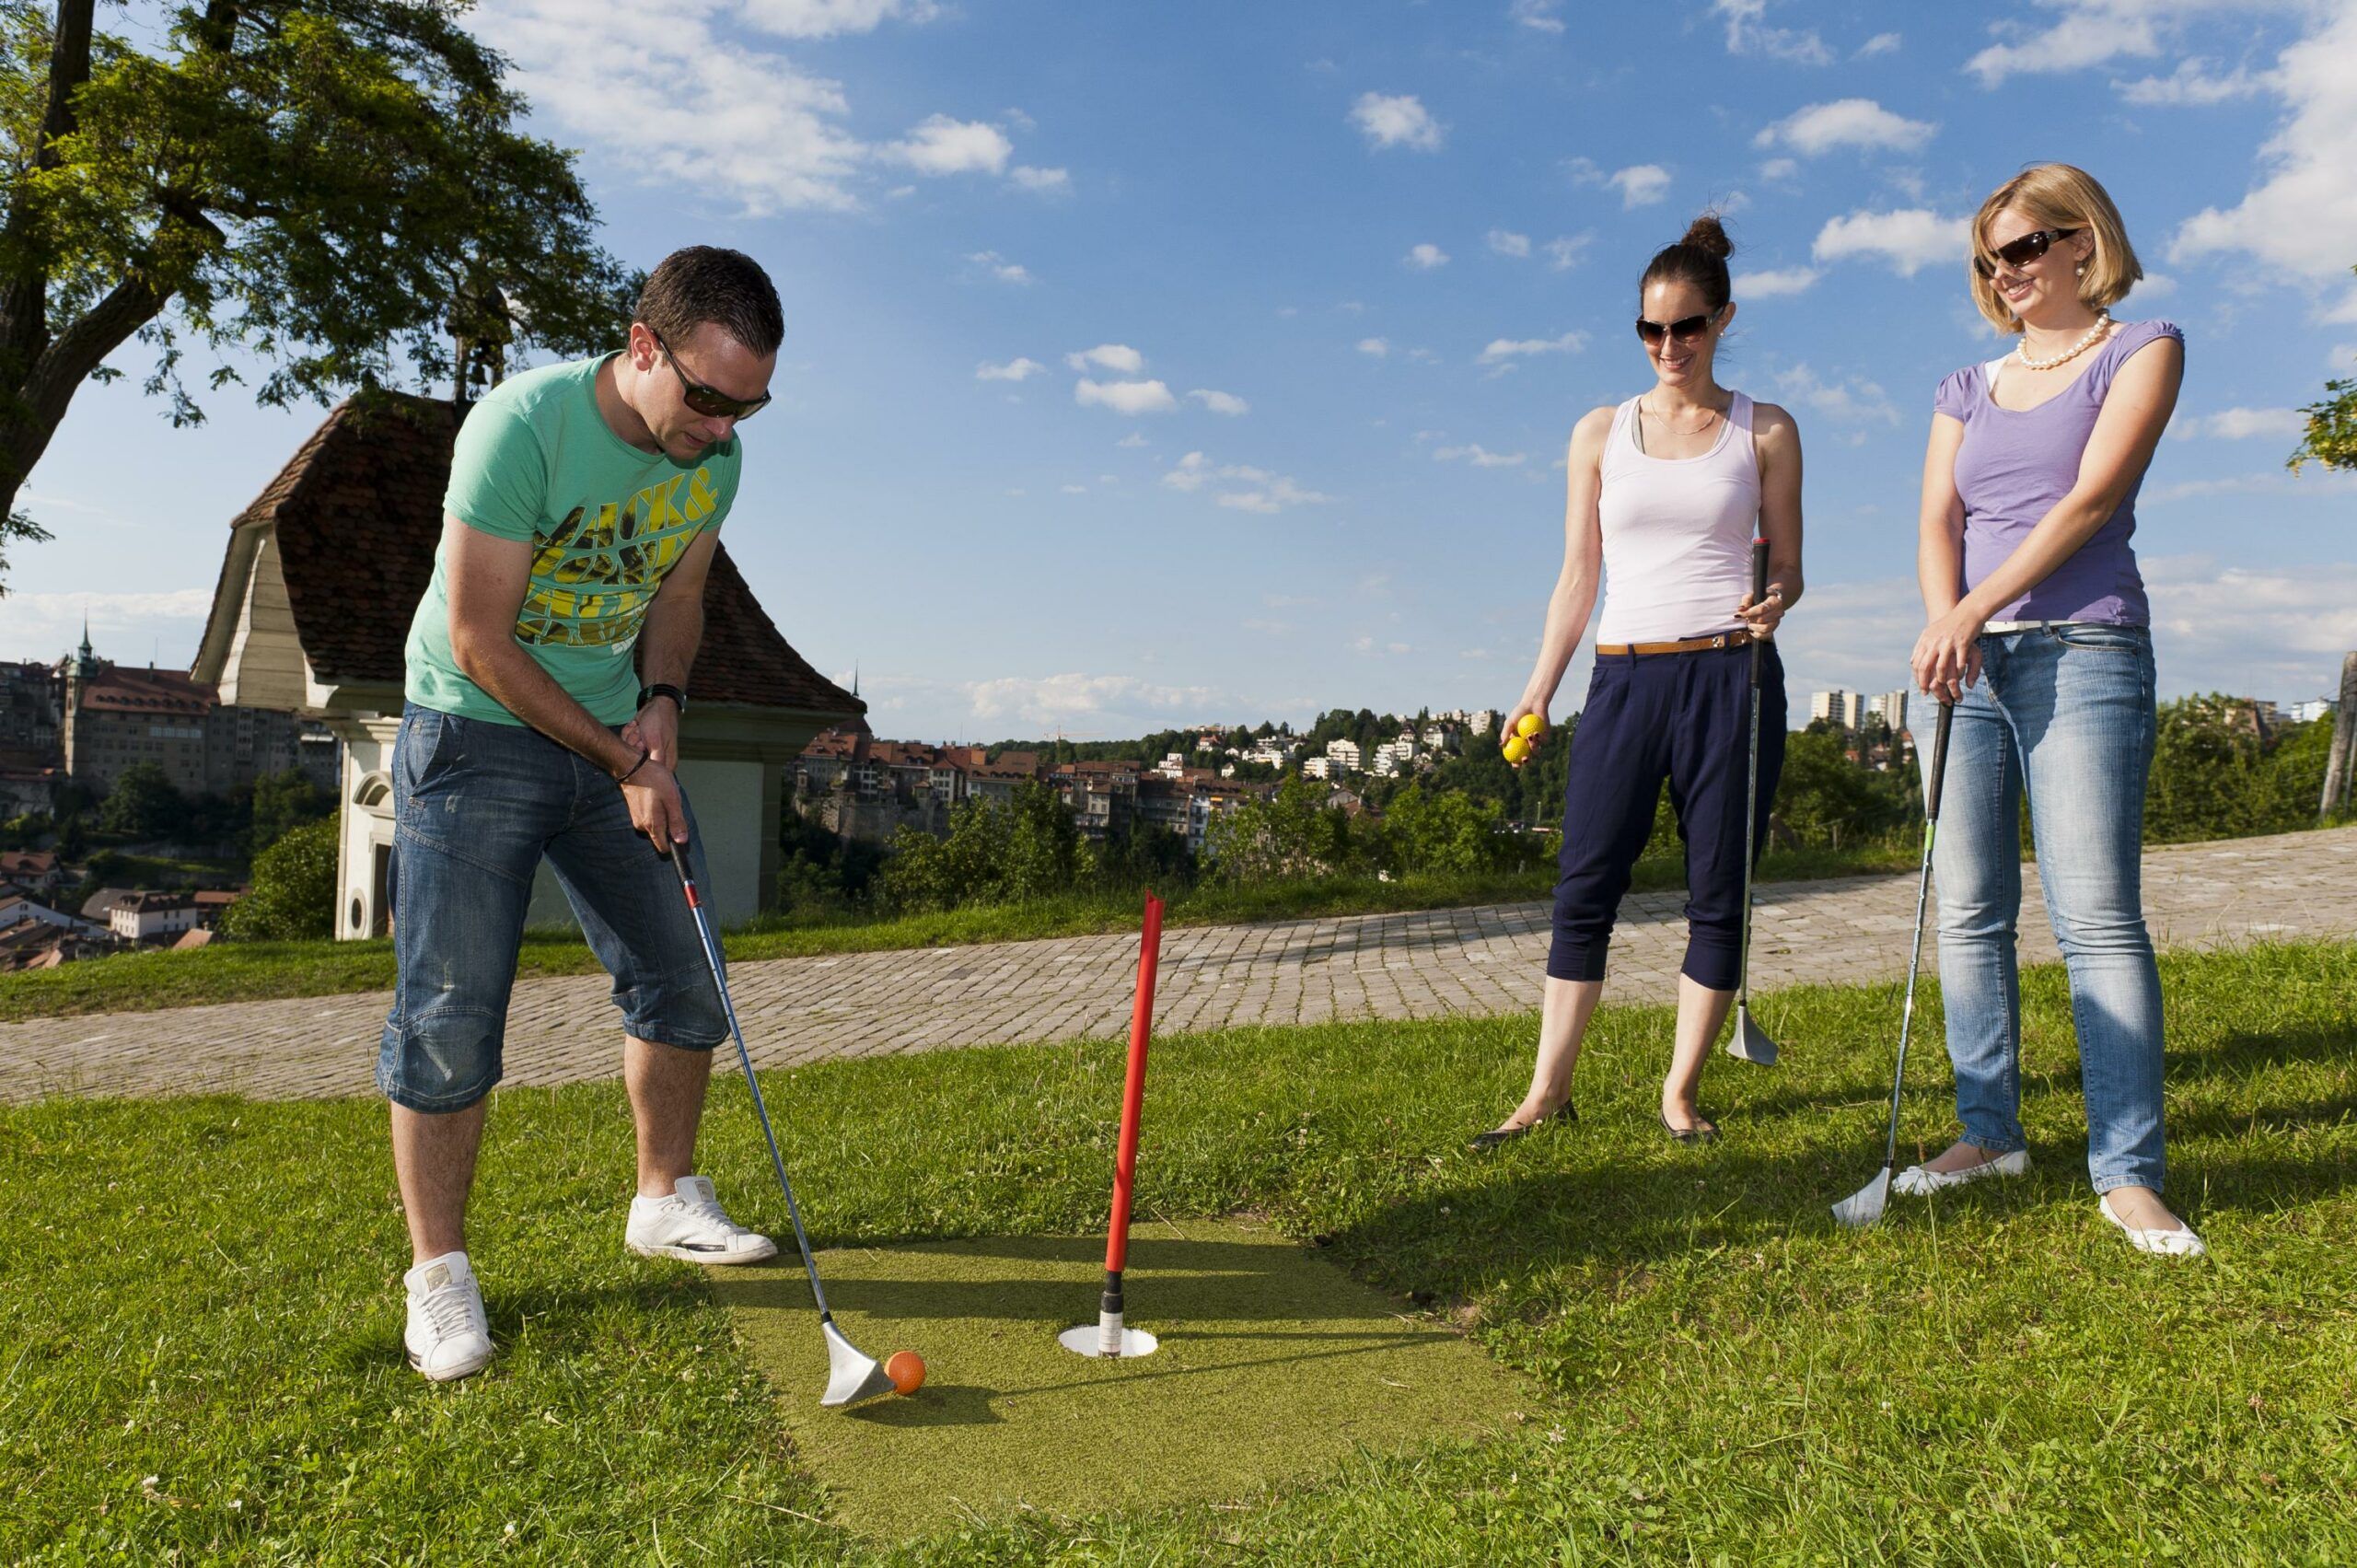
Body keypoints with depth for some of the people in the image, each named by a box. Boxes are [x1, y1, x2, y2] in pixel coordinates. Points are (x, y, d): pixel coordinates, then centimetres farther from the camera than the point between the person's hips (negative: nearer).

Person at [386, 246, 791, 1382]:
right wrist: (622, 764, -17)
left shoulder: (715, 456, -5)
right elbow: (478, 640, -21)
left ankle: (666, 1201, 25)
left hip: (617, 738, 6)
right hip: (478, 734, -5)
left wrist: (661, 701, -8)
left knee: (680, 980, 7)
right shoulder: (520, 424, -23)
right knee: (450, 1015, -5)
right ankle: (437, 1270, 10)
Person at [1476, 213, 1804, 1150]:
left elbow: (1785, 563, 8)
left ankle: (1680, 1092, 13)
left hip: (1731, 675, -1)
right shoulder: (1601, 433, 11)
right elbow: (1578, 576, 11)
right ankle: (1548, 1092, 5)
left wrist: (1774, 602, -16)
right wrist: (1540, 688, 4)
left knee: (1718, 895, 1)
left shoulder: (1764, 432, 8)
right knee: (1585, 889, -2)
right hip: (1625, 676, 1)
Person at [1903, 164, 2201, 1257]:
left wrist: (1977, 609, -17)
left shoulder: (2142, 348, 6)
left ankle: (2128, 1173, -6)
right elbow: (1938, 519, 6)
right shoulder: (1968, 388, 19)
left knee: (2097, 913, -10)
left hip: (2083, 652, -5)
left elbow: (2091, 498, -8)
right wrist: (1944, 627, -14)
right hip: (1970, 665, 5)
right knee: (1967, 910, 3)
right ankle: (1990, 1131, 13)